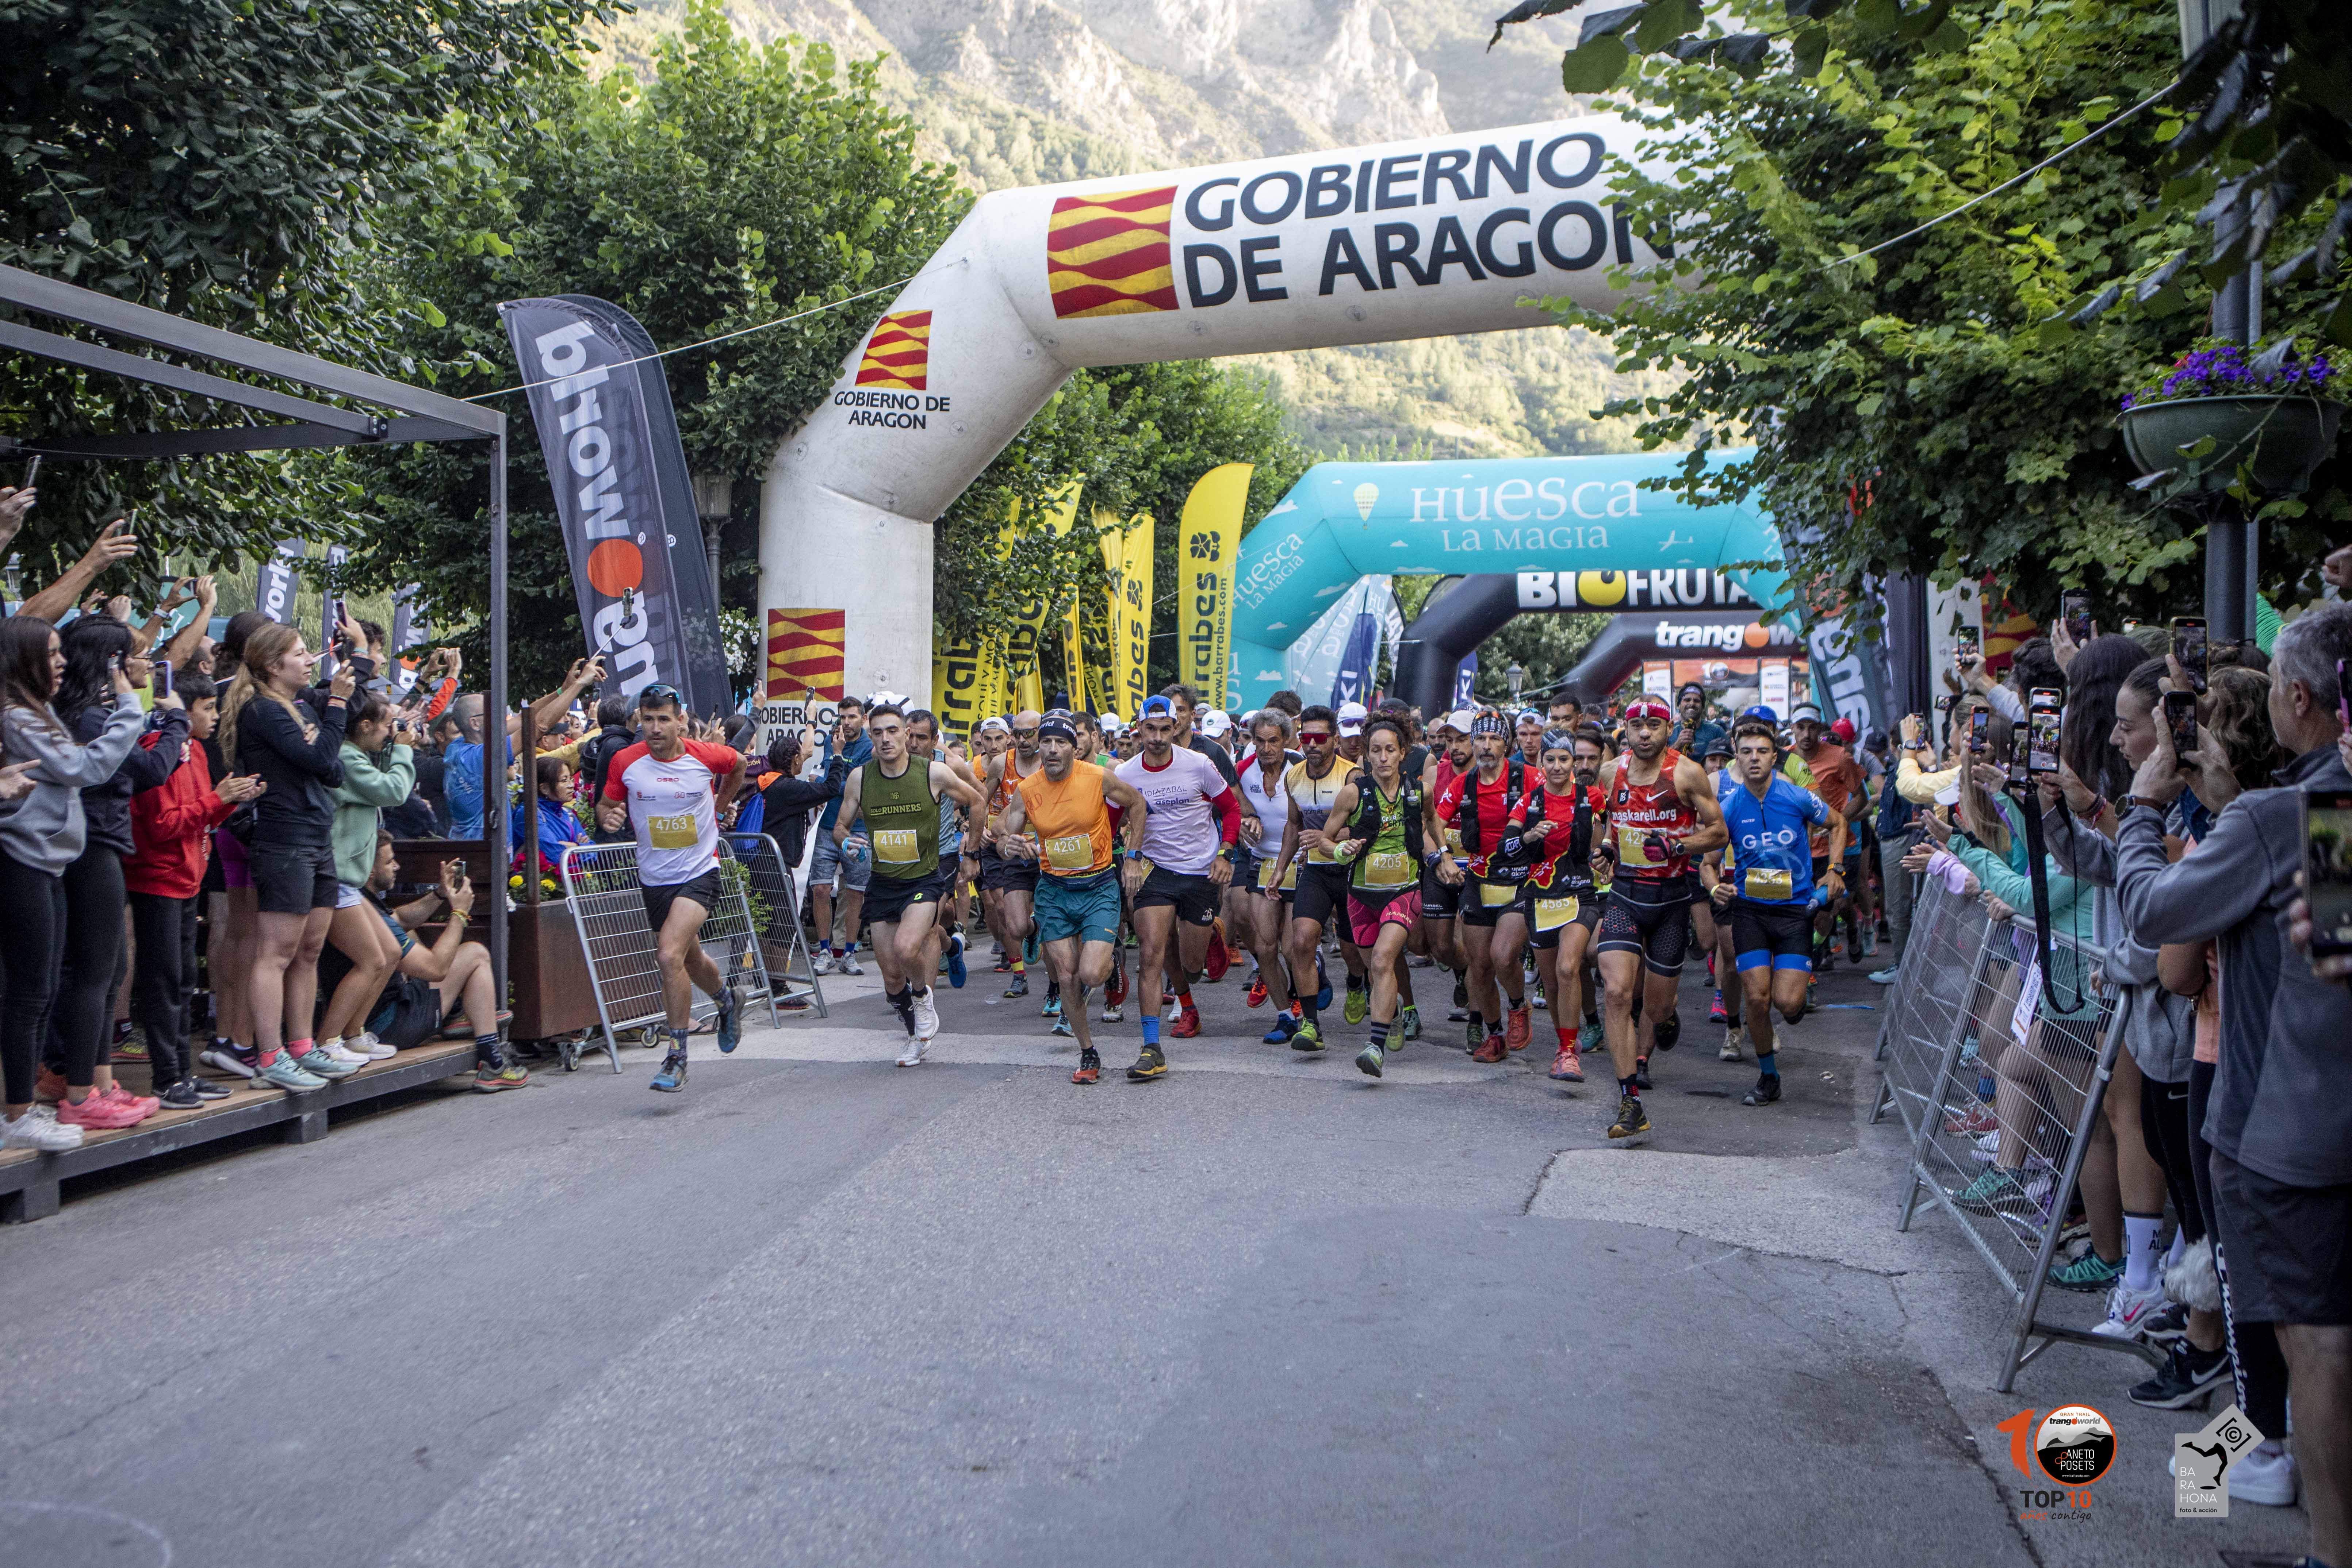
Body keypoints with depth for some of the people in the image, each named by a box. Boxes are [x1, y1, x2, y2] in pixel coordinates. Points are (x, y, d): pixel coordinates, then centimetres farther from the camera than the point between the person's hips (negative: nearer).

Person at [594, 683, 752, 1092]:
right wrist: (608, 814, -18)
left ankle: (677, 1057, -11)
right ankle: (728, 1000, 55)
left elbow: (739, 766, 11)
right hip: (654, 877, 4)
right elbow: (606, 804, 4)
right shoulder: (625, 763, -9)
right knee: (690, 960, 21)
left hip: (700, 873, -4)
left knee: (669, 955, -23)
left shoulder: (707, 756, -12)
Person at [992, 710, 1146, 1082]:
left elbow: (1136, 802, 6)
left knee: (1091, 974, -16)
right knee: (1066, 977, 1)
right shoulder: (1026, 790, -5)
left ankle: (1106, 964, 23)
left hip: (1099, 887, -2)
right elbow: (1004, 839, -1)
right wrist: (1010, 846, -25)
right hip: (1053, 890, 3)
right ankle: (1089, 1054, 19)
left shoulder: (1098, 778, -12)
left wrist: (1133, 854, 4)